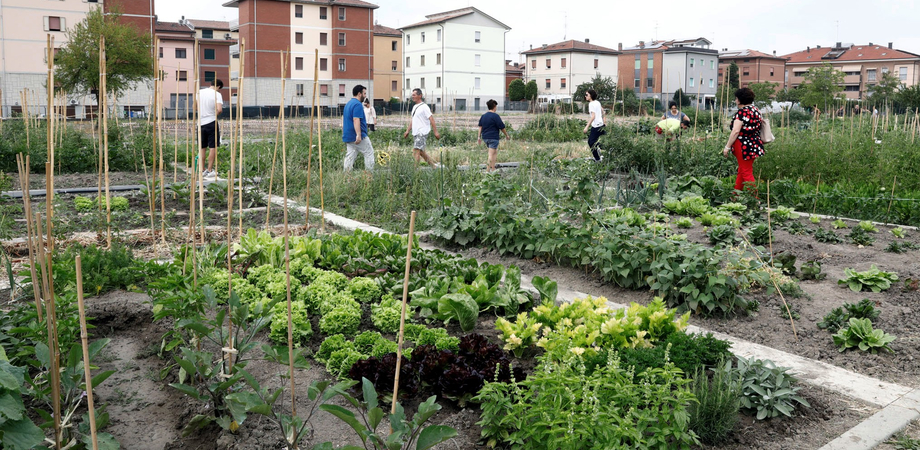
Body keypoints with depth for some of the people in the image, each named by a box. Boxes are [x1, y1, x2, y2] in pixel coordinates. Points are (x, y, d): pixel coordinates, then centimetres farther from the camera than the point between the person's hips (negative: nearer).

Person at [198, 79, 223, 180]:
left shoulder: (200, 92, 8)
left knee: (202, 148, 12)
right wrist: (216, 114, -2)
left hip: (201, 123, 5)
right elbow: (219, 109, -21)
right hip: (211, 122, -5)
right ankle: (209, 171, 1)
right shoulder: (217, 94, -9)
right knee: (213, 147, 1)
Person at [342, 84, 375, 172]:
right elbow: (356, 120, -23)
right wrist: (359, 135, -28)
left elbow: (344, 118, 24)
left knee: (350, 156, 6)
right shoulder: (358, 105, -13)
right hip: (356, 136, -9)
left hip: (348, 136, 9)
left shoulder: (348, 104, 19)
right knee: (369, 153, 1)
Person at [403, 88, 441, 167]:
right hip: (415, 133, 9)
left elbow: (431, 119, -15)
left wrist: (436, 132, -19)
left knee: (416, 151, -14)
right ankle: (433, 165, 22)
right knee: (421, 152, 12)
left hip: (422, 133, -9)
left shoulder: (424, 107, -11)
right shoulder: (414, 107, 16)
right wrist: (407, 131, 21)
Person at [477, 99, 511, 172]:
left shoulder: (483, 116, 10)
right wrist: (507, 135, 5)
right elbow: (502, 127, -8)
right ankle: (489, 170, -6)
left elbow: (480, 126, 11)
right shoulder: (495, 116, -11)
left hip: (485, 137, 7)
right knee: (491, 154, -5)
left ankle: (493, 169, 19)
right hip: (493, 137, -7)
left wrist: (479, 137, 14)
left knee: (495, 151, 21)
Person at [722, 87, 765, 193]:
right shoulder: (756, 111, 11)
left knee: (746, 173, -3)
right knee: (741, 172, 18)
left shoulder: (742, 112, -16)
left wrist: (727, 147, -18)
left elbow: (736, 131, -22)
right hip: (755, 145, 9)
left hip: (743, 146, -9)